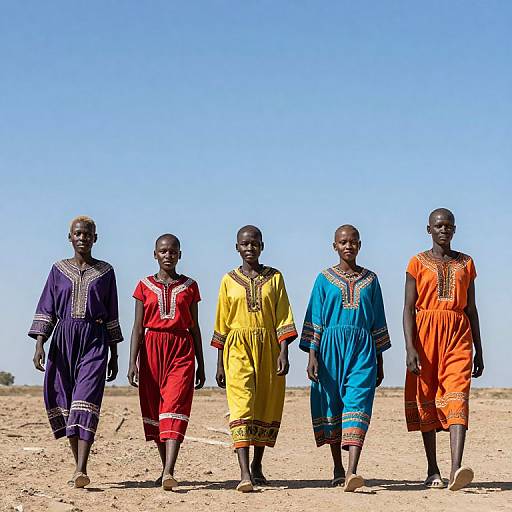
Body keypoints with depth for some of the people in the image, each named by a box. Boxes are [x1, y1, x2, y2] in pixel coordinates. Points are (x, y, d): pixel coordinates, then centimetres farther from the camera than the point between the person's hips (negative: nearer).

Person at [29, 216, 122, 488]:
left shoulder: (105, 271, 8)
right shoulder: (59, 269, 10)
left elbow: (111, 315, 11)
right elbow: (46, 309, 7)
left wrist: (114, 355, 10)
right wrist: (39, 344, -5)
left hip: (95, 339, -2)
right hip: (64, 338, 2)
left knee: (86, 400, -16)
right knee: (63, 402, 4)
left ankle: (81, 470, -23)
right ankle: (79, 465, 17)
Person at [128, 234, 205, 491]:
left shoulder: (189, 286, 8)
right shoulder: (145, 286, 7)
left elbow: (194, 326, 11)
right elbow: (138, 326, 5)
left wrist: (201, 364, 10)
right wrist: (132, 362, -4)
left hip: (181, 349, -2)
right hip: (151, 349, 2)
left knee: (175, 407, -15)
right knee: (153, 409, 7)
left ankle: (168, 473, -25)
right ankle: (166, 467, 22)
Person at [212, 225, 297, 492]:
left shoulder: (274, 278, 7)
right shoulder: (229, 280, 8)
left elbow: (283, 318, 2)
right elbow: (222, 323, 11)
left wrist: (283, 353, -10)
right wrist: (220, 363, 8)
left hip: (268, 348, 1)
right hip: (238, 349, -1)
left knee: (267, 407, 6)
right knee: (241, 405, -14)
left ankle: (257, 465, 25)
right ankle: (244, 473, -22)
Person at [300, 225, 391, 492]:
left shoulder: (369, 279, 12)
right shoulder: (325, 279, 7)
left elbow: (378, 321, 15)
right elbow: (314, 320, 4)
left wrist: (379, 361, 13)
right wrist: (312, 356, -5)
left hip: (362, 348, 0)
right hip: (331, 346, 0)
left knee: (357, 403, -15)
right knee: (331, 406, 5)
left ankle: (352, 471, -26)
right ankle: (338, 469, 20)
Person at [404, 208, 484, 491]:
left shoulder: (465, 263, 13)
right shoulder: (418, 263, 5)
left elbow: (471, 308, 16)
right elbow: (409, 308, -1)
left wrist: (479, 351, 13)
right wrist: (410, 348, -12)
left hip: (458, 333, 1)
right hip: (426, 332, -1)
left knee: (456, 397, -15)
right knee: (427, 400, 4)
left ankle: (456, 468, -27)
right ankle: (432, 470, 14)